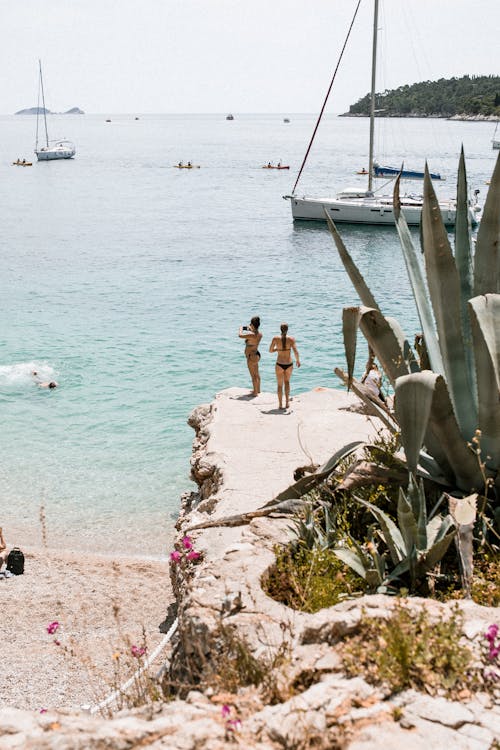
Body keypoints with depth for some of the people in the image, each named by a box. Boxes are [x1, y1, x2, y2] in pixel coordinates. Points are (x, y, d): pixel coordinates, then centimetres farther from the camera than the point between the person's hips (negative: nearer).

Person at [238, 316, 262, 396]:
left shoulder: (252, 335, -29)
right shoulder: (259, 334, -3)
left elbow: (240, 335, -27)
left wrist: (241, 329, -8)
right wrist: (251, 329, 27)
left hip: (251, 357, -9)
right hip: (256, 354, 9)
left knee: (253, 375, 3)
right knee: (256, 374, 23)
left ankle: (255, 392, 13)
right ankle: (258, 390, 37)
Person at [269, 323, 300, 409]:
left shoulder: (276, 339, -8)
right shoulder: (291, 339, -9)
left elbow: (270, 350, 1)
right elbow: (296, 352, -16)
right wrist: (298, 360, -2)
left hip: (279, 364, -1)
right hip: (289, 364, 1)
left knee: (280, 385, 15)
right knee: (287, 382, 24)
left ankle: (280, 404, 15)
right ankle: (287, 401, 14)